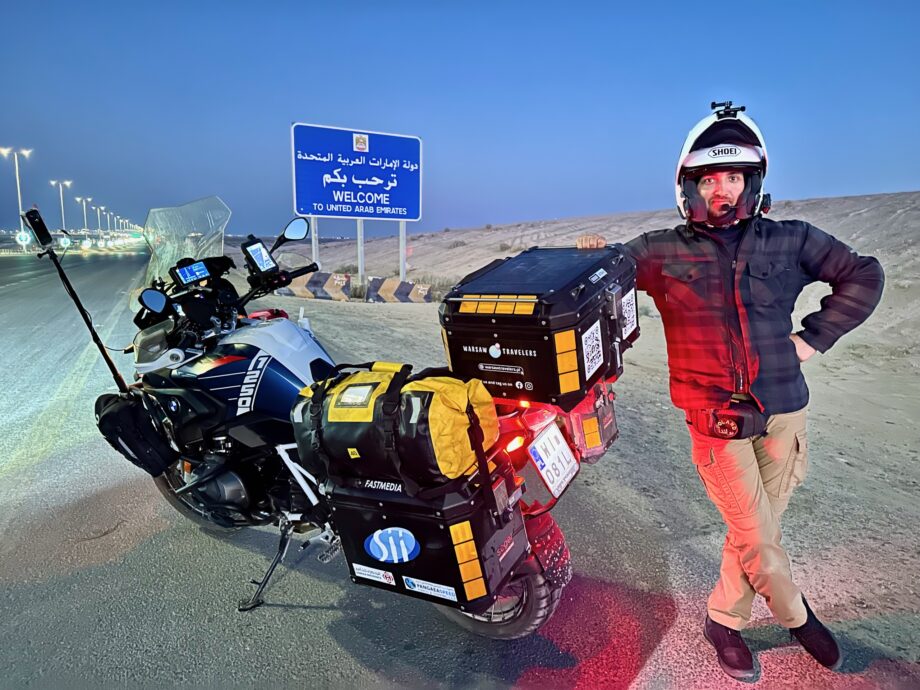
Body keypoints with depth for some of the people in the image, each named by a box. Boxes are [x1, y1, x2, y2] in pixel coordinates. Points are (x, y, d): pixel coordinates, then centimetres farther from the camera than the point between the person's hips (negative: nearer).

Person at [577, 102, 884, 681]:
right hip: (715, 416, -2)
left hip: (782, 409, 3)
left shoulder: (791, 240, 4)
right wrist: (596, 254, -22)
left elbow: (864, 276, 13)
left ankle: (726, 620, 35)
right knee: (758, 536, 1)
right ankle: (797, 616, 32)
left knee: (758, 528, 11)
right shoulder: (660, 251, -2)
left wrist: (815, 336, 3)